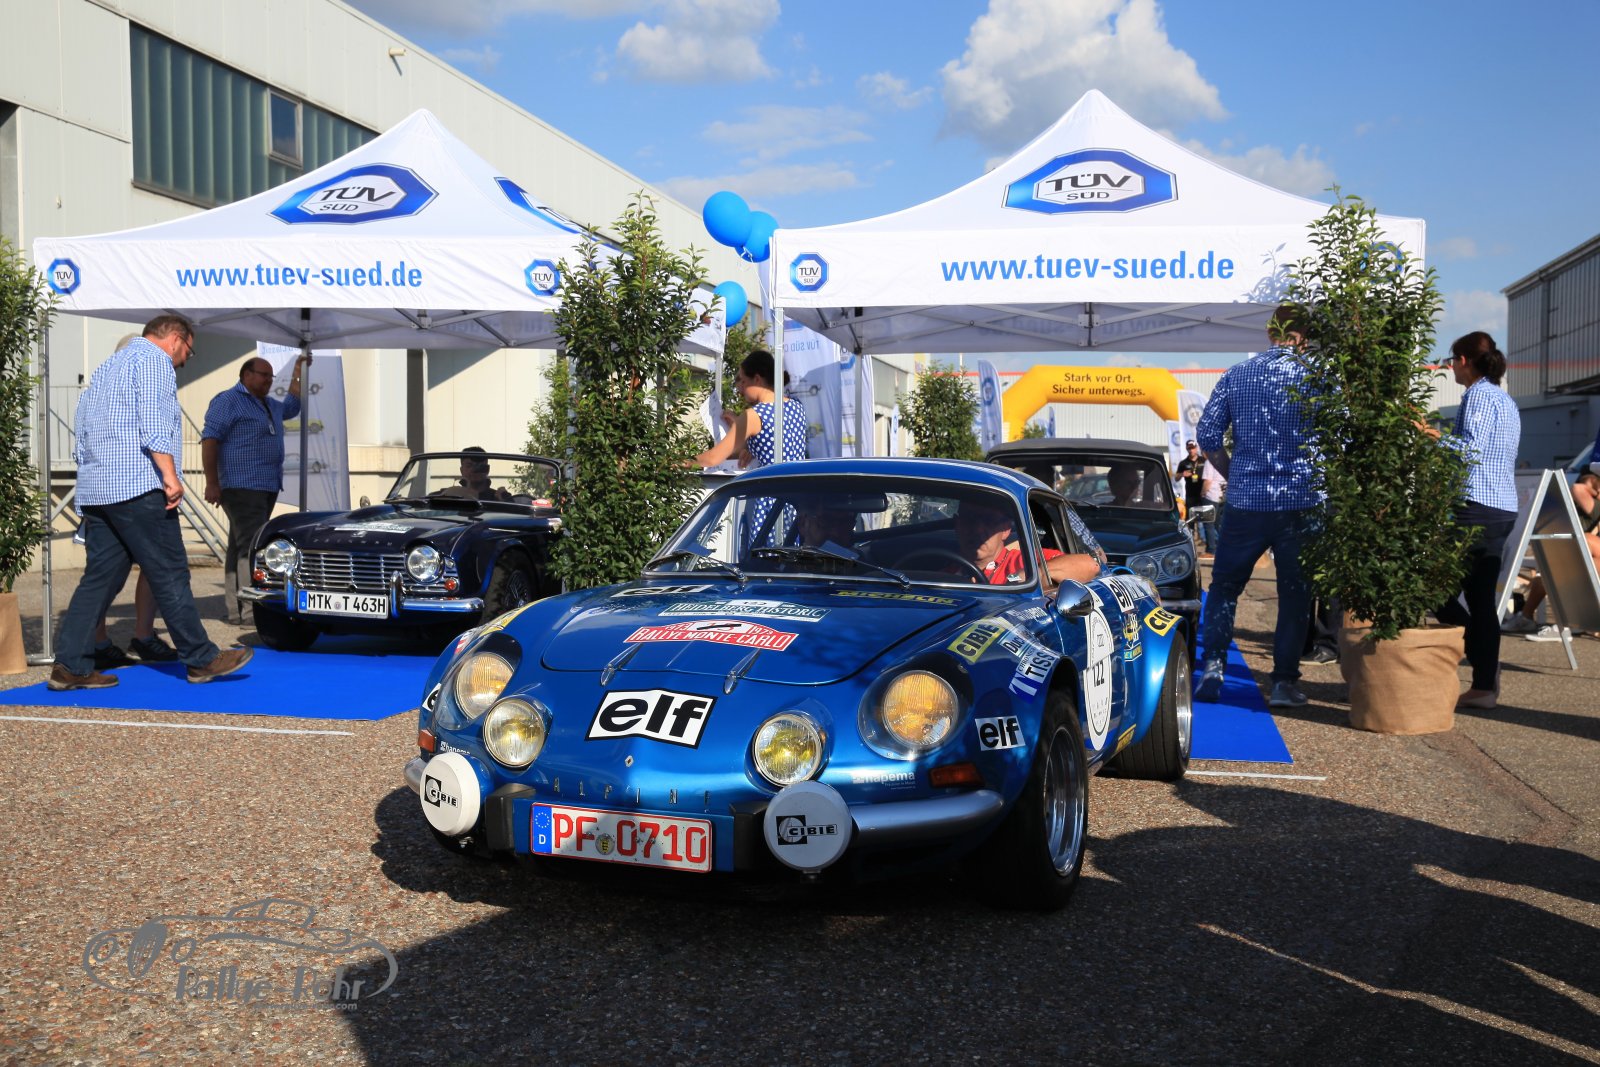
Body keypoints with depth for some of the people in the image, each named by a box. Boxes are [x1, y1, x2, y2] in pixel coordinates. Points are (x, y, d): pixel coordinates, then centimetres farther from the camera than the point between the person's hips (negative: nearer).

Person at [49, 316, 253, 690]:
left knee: (100, 576, 8)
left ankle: (70, 666, 4)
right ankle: (201, 659, -1)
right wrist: (170, 476, -20)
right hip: (137, 486, -9)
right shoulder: (154, 358, -1)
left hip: (93, 489, 9)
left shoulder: (107, 367, 28)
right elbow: (153, 422, -16)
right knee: (170, 574, -5)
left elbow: (83, 434, 25)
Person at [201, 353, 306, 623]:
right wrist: (212, 483, -19)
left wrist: (298, 371, 33)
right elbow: (209, 440, -12)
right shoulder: (228, 401, -6)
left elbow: (291, 406, 41)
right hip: (242, 488, -9)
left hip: (268, 488, 9)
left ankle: (235, 609, 11)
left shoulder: (269, 405, 21)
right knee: (252, 546, -16)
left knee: (240, 547, 9)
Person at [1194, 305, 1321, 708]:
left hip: (1246, 500, 1)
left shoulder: (1236, 375, 2)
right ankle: (1284, 680, 9)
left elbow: (1207, 435, 2)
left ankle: (1211, 667, 5)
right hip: (1301, 502, -1)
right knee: (1295, 593, 9)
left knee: (1224, 587, 14)